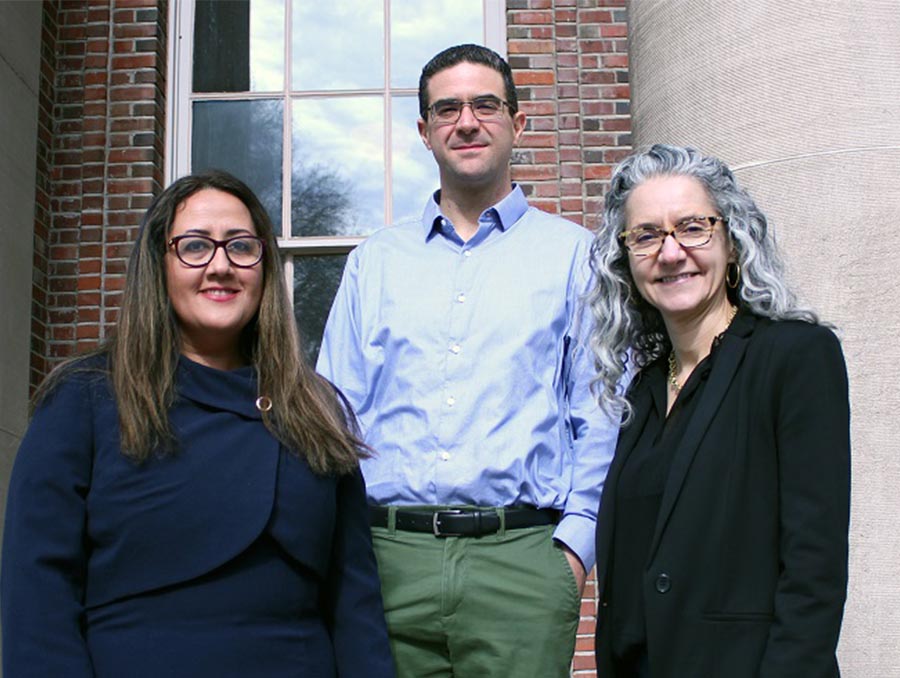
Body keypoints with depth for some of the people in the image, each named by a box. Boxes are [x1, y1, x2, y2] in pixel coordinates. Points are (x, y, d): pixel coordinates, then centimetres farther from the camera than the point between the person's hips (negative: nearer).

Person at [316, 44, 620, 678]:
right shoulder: (374, 262, 14)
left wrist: (577, 540, -6)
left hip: (521, 555, -2)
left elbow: (600, 417, 3)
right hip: (387, 559, 2)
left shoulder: (573, 254, 7)